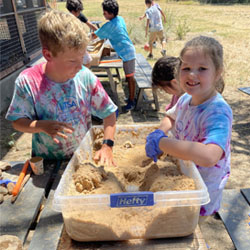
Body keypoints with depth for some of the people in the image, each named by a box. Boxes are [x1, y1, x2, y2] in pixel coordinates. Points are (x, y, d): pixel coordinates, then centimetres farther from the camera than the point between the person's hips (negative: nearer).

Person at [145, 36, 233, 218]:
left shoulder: (218, 112, -32)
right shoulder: (186, 99, -9)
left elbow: (209, 156, -48)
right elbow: (171, 117, 12)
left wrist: (161, 142, -41)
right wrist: (160, 132, -10)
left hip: (204, 186, -6)